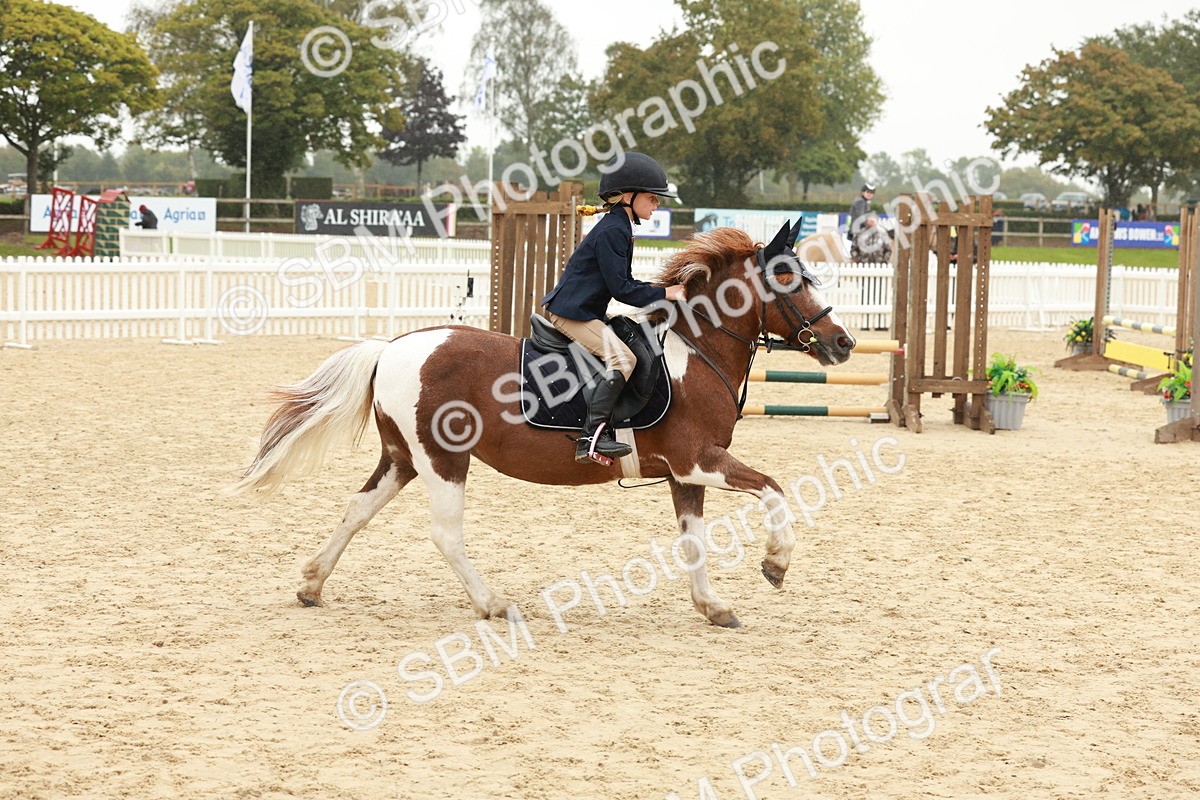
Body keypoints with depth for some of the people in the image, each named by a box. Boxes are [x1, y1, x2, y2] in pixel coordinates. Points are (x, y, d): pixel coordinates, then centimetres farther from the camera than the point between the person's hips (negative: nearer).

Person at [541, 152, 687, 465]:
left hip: (585, 311, 11)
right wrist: (663, 294, -13)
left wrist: (663, 289, 9)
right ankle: (592, 436, -28)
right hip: (574, 313, -11)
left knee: (622, 354, 17)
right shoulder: (612, 231, -17)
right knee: (622, 358, -22)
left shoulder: (618, 227, 16)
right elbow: (621, 288, -20)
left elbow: (622, 282, 21)